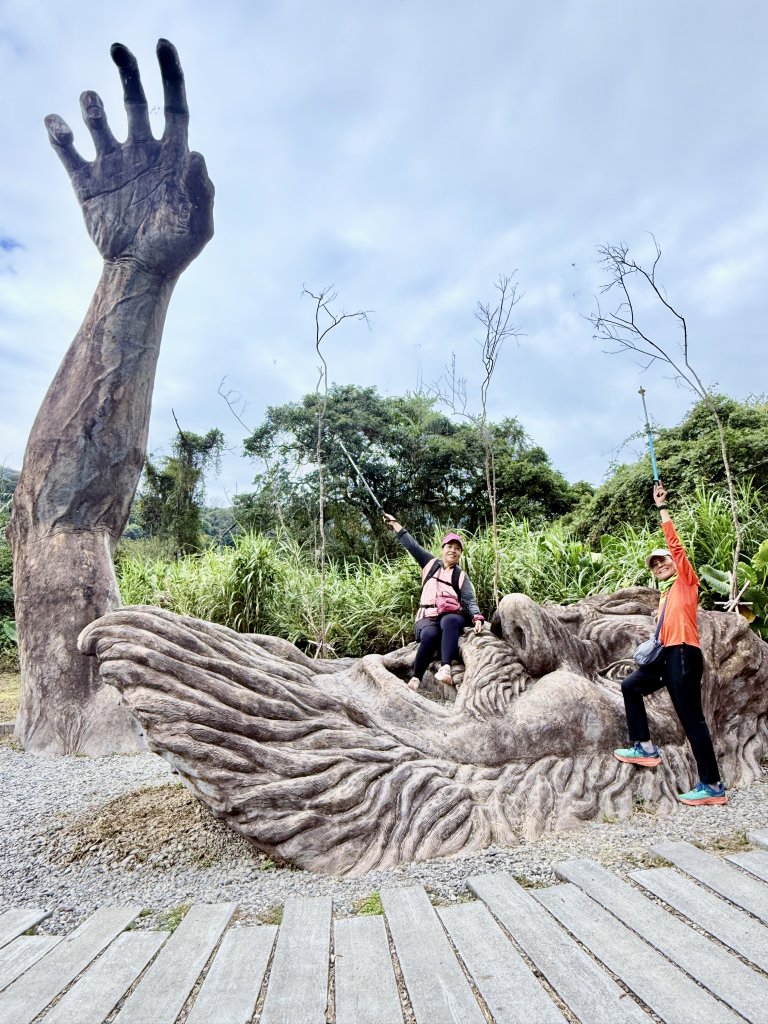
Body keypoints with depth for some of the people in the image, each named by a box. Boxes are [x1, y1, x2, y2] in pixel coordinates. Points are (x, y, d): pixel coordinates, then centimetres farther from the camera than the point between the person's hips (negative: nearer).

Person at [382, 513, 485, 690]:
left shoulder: (461, 576, 13)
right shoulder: (431, 564, 17)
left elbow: (470, 601, 1)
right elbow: (411, 545, 18)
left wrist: (477, 618, -20)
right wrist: (394, 523, 19)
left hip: (452, 616, 0)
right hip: (428, 617, 0)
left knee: (449, 622, -37)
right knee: (430, 635, -34)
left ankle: (445, 668, -51)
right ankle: (415, 679, -29)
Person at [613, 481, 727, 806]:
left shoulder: (686, 581, 4)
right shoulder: (665, 597, 24)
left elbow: (675, 544, -5)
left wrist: (662, 508, -5)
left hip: (684, 654, -9)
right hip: (667, 656, 9)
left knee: (691, 719, -7)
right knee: (630, 686, 14)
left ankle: (712, 786, 0)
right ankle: (646, 747, 15)